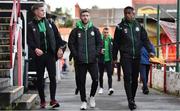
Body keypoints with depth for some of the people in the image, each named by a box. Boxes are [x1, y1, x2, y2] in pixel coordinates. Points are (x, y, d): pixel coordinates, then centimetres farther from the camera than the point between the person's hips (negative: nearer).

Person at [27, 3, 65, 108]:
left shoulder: (49, 23, 10)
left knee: (53, 77, -6)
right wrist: (35, 49, -23)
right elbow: (29, 40, -6)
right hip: (39, 55, -1)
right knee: (40, 78, 6)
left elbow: (57, 36, 12)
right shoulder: (31, 25, 2)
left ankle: (53, 99, -3)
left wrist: (60, 48, 1)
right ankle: (42, 100, 15)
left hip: (51, 54, 1)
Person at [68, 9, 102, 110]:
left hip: (93, 60, 1)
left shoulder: (95, 30, 7)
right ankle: (84, 101, 13)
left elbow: (99, 43, 9)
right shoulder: (76, 30, 3)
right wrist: (76, 55, -4)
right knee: (82, 82, 3)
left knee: (96, 80, -5)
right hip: (80, 61, 0)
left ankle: (92, 96, 20)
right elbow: (71, 43, 4)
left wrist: (96, 53, -2)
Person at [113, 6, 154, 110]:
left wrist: (150, 50, -4)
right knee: (128, 77, -11)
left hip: (137, 56, 3)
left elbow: (145, 39, 9)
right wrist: (114, 57, 2)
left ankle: (132, 98, 20)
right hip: (125, 56, -3)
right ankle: (130, 101, -12)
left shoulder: (139, 26, 8)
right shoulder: (120, 27, 0)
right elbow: (116, 43, 2)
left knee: (135, 78, 8)